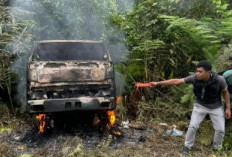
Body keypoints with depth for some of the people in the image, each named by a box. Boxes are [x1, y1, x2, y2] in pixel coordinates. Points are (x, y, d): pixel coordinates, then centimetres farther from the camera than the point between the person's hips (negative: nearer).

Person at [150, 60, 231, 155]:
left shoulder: (219, 79, -29)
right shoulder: (194, 78, -27)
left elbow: (225, 92, -9)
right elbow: (176, 81, -25)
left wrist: (228, 108, -6)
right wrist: (158, 83, -27)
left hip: (216, 107, 0)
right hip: (200, 105, 0)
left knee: (220, 129, 7)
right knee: (193, 126, -1)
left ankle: (217, 147, 34)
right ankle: (187, 147, 19)